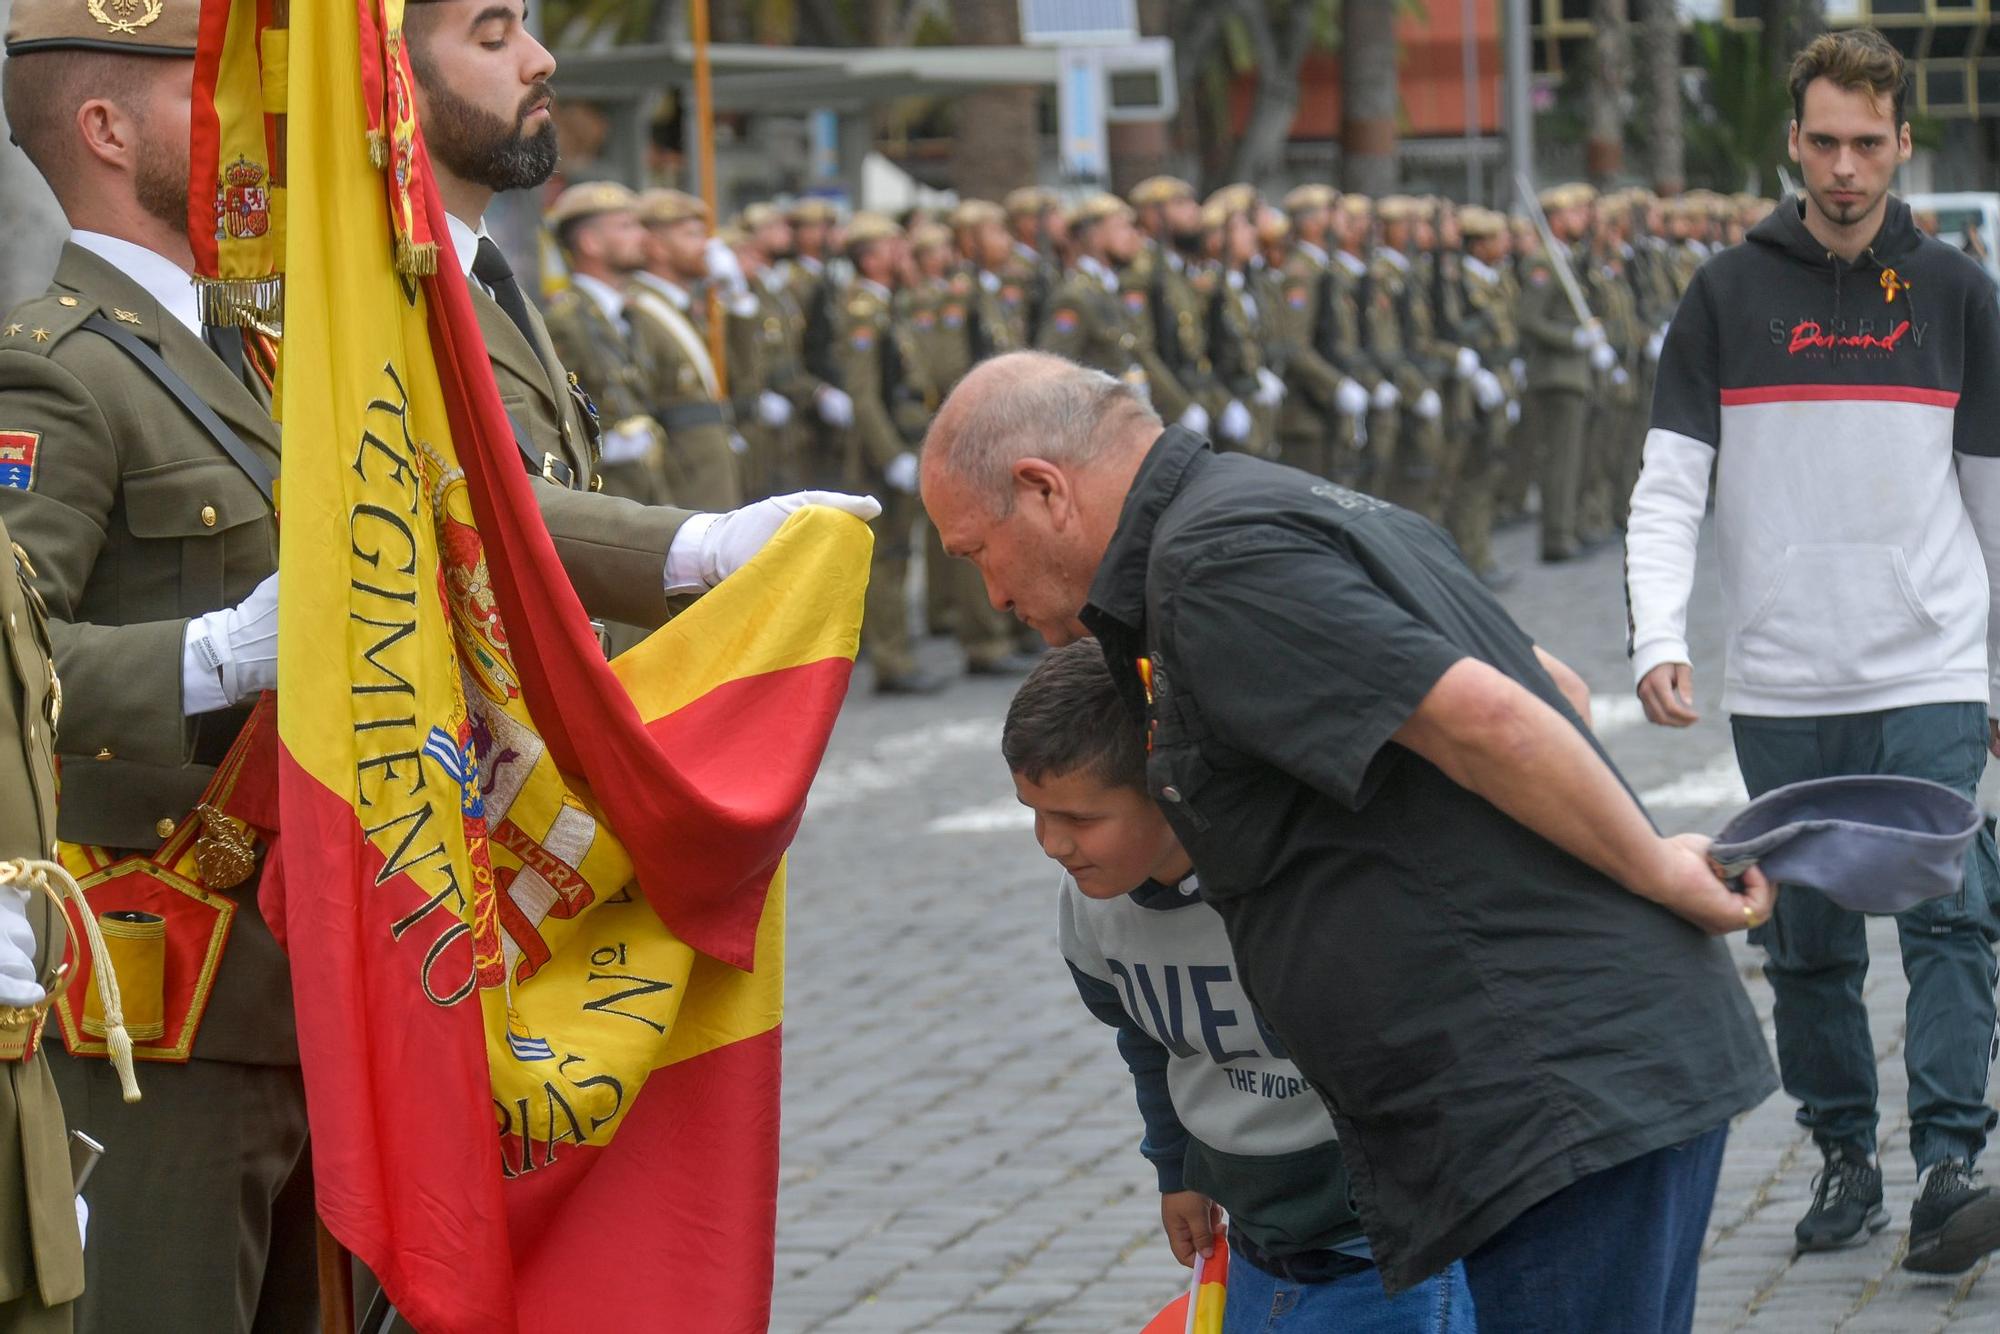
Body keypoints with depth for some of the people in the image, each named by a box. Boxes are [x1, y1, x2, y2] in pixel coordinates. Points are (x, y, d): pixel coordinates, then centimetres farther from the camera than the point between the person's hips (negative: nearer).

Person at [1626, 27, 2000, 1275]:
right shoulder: (1727, 296, 4)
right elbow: (1667, 490, 0)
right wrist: (1659, 639, -16)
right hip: (1782, 691, 1)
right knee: (1808, 946, 7)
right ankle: (1846, 1160, 20)